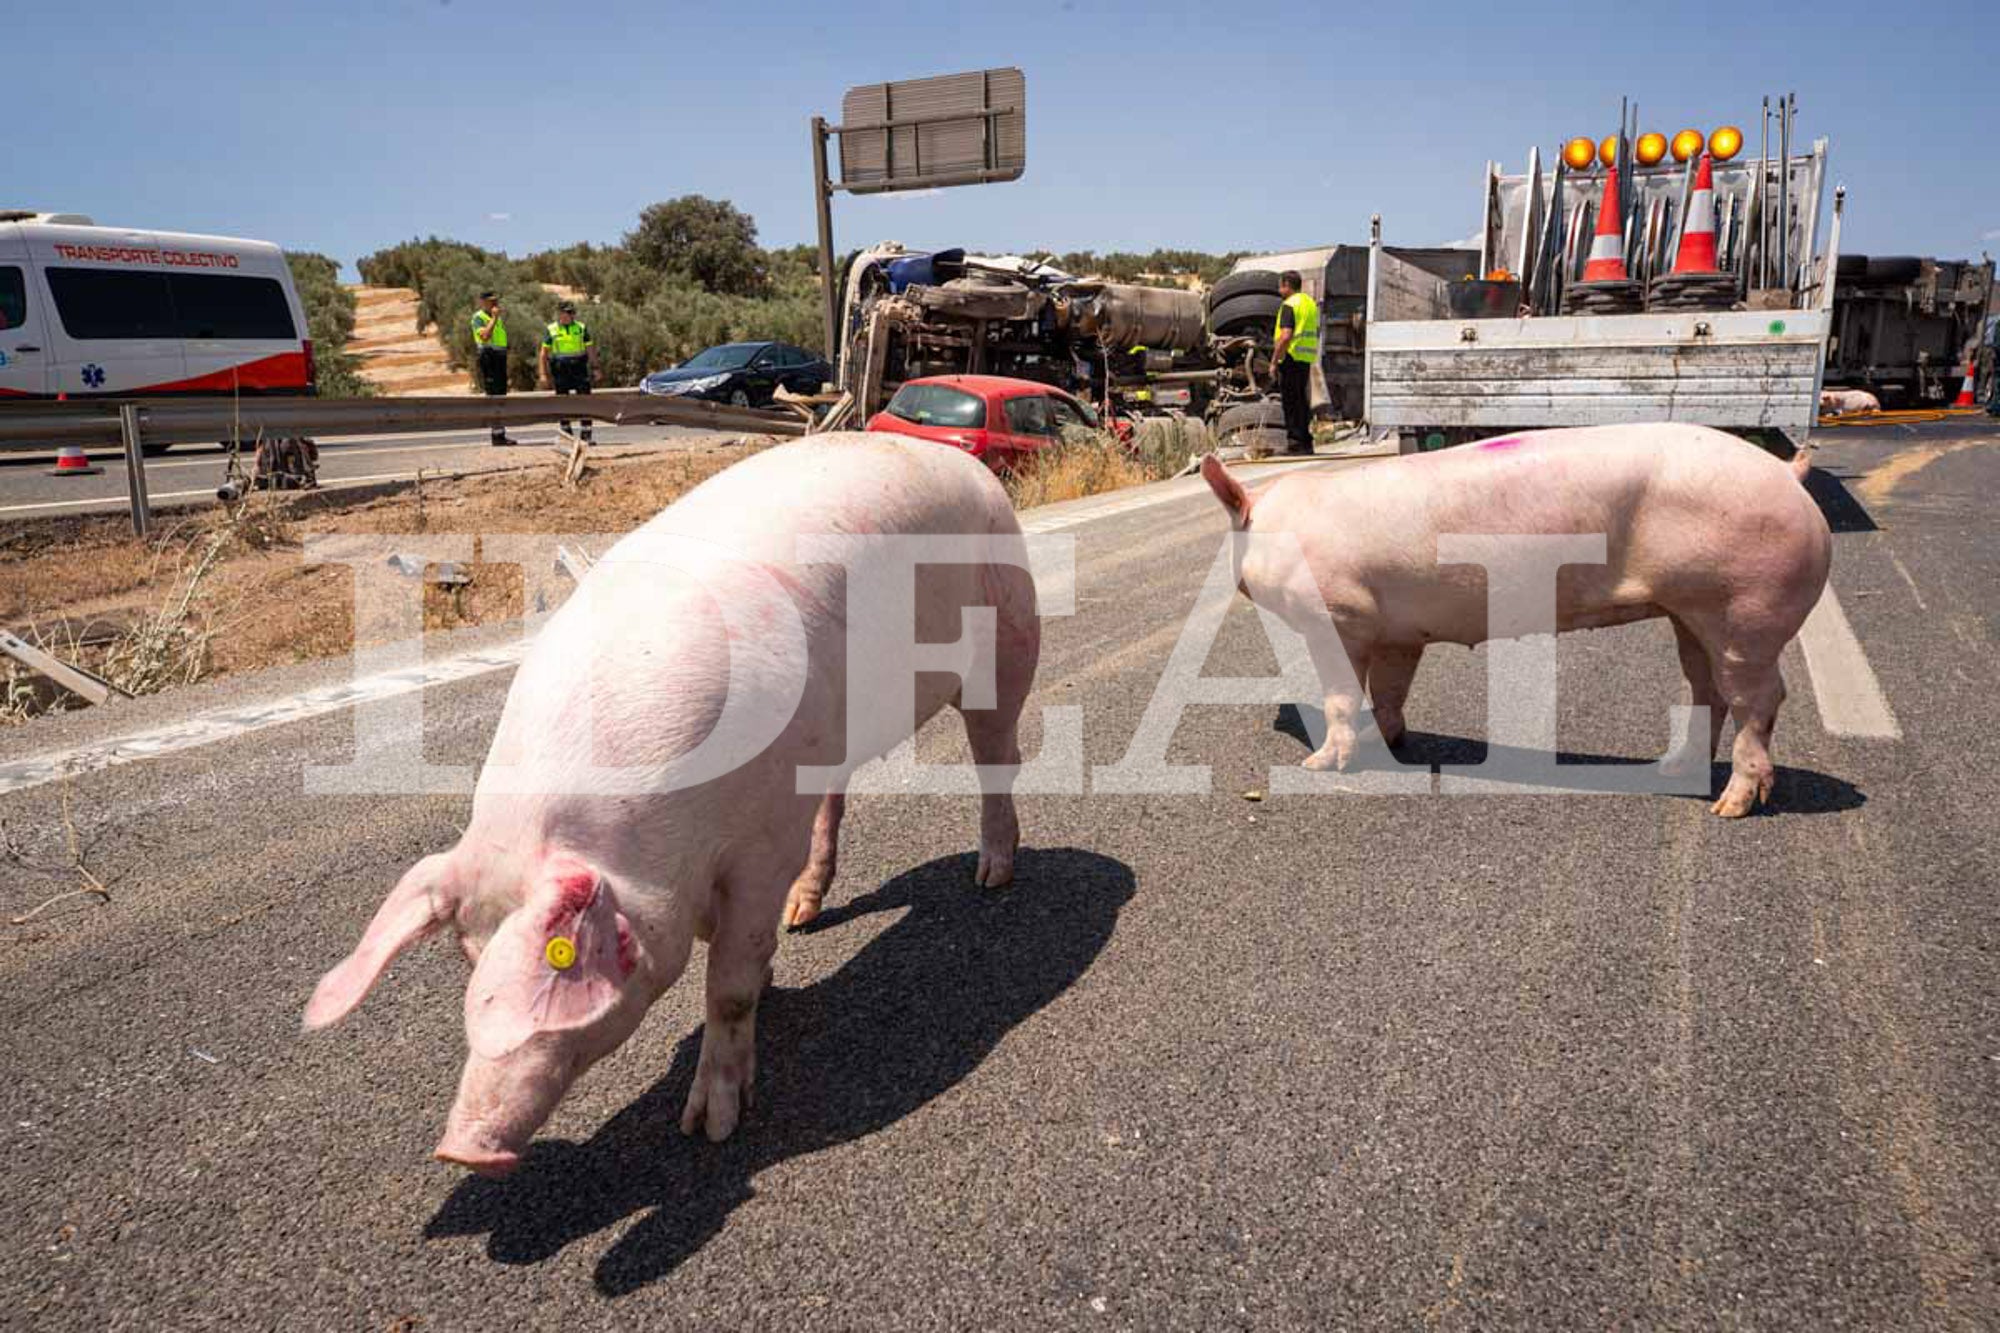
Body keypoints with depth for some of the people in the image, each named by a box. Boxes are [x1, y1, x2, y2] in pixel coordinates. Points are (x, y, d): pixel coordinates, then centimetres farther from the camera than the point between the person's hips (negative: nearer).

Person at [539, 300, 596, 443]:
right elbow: (544, 352, 4)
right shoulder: (551, 329, 3)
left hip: (579, 368, 0)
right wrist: (544, 373, -1)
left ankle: (586, 434, -2)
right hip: (560, 370, 0)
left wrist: (595, 367, 4)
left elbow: (590, 349, 10)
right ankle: (566, 433, 14)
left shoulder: (581, 328, 6)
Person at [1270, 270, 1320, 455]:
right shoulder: (1311, 304, 17)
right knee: (1303, 401, 13)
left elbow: (1286, 336, -21)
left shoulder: (1289, 305, -11)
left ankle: (1295, 442, -5)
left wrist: (1274, 361, -17)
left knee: (1291, 402, -5)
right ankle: (1306, 442, 16)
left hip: (1292, 357, -9)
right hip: (1307, 359, 9)